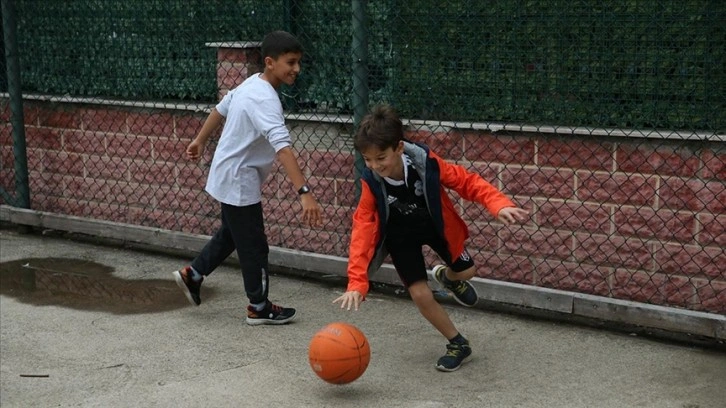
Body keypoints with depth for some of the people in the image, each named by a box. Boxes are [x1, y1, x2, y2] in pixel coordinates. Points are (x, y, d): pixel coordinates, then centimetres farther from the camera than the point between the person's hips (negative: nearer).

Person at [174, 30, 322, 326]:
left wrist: (200, 141, 31)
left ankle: (193, 274, 36)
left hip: (228, 177, 9)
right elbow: (282, 147, -40)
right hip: (239, 182, -9)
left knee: (230, 234, 25)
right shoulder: (264, 100, -29)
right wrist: (304, 193, -47)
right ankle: (259, 307, 17)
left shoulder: (252, 83, 2)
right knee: (254, 246, 4)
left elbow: (220, 108, 17)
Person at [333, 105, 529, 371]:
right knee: (420, 294, -10)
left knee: (466, 272, 9)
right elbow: (363, 231, -33)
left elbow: (467, 181, -25)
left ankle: (447, 277, 49)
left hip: (436, 225, 1)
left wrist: (499, 205, -43)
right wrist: (356, 284, -42)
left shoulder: (426, 162, -34)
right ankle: (458, 345, 13)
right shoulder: (371, 183, -31)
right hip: (401, 235, -1)